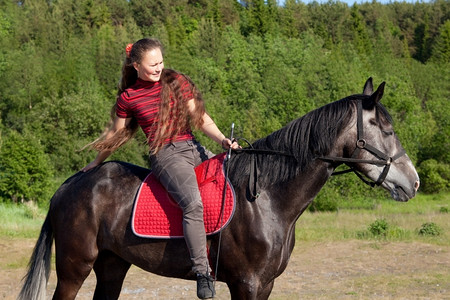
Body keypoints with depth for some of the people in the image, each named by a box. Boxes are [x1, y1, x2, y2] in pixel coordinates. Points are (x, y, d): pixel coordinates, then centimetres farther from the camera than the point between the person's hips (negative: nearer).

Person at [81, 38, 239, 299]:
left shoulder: (177, 81, 10)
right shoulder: (128, 98, 3)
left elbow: (200, 117, 7)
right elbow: (116, 135, 17)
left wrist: (222, 139, -7)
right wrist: (97, 162, 26)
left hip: (195, 149, 5)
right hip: (167, 155, -5)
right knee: (193, 204, -29)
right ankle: (203, 273, -30)